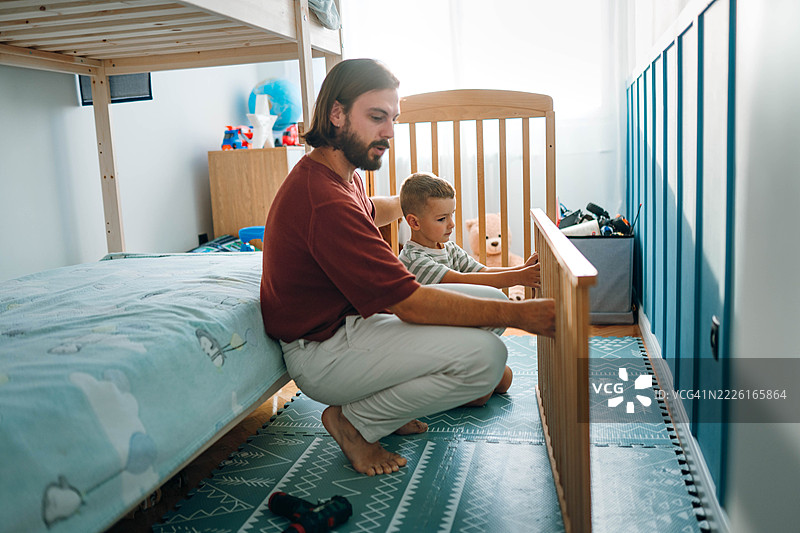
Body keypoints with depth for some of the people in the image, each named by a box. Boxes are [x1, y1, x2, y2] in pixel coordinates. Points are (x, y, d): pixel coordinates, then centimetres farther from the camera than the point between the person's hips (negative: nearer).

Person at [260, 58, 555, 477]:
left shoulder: (337, 175, 7)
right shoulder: (324, 202, -28)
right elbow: (410, 304, -28)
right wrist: (517, 314, -25)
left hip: (350, 317, 10)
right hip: (322, 353, -10)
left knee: (487, 300, 6)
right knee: (485, 356, -23)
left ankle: (386, 400, 12)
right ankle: (354, 420, -5)